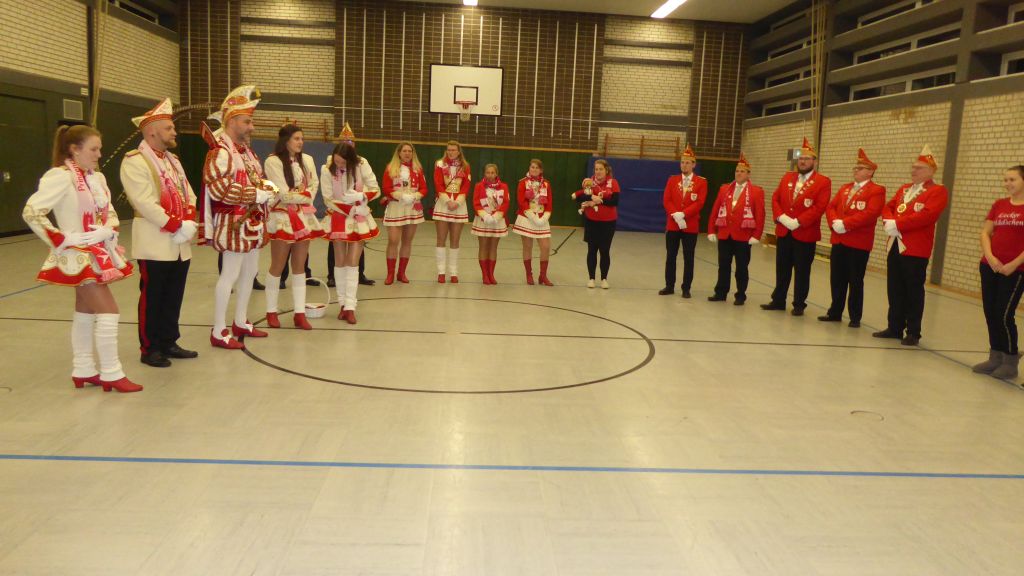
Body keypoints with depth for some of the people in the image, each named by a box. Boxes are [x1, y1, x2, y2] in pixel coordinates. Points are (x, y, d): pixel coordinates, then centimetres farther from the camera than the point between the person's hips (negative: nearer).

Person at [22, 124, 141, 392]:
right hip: (80, 256, -8)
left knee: (85, 312, 14)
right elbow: (31, 212, -21)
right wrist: (62, 240, -19)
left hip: (99, 254, 8)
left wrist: (110, 231, 0)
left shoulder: (97, 177, 8)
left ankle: (83, 371, 24)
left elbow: (109, 212, 19)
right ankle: (111, 374, -2)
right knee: (108, 311, -10)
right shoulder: (61, 177, -16)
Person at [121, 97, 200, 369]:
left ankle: (169, 342, 22)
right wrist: (176, 226, -18)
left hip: (180, 244, 8)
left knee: (174, 297, 12)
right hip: (154, 242, -8)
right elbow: (145, 203, -19)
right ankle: (150, 349, 10)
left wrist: (189, 222, -5)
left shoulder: (172, 160, 18)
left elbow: (188, 194, 14)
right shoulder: (134, 161, -9)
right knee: (152, 298, 0)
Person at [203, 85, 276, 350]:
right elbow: (219, 188, -26)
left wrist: (268, 186, 2)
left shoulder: (245, 150, 16)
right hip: (234, 222, -10)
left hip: (253, 222, 10)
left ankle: (240, 322, 28)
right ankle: (218, 332, 2)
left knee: (250, 271, 15)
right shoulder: (220, 151, -15)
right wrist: (257, 195, -23)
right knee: (230, 274, -6)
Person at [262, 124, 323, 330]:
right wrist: (305, 196, -2)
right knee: (278, 266, 2)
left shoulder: (307, 160, 9)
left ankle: (299, 314, 9)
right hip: (283, 218, -5)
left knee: (300, 266, 6)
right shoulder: (273, 161, -9)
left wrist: (298, 196, -4)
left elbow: (314, 185, 11)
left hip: (304, 217, 5)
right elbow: (284, 195, -14)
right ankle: (271, 312, 15)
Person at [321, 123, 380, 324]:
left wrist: (359, 196, -26)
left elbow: (375, 190, -10)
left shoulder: (361, 165, -14)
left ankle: (350, 307, -5)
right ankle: (343, 304, 13)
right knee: (340, 262, 4)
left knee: (352, 262, -5)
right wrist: (350, 209, -20)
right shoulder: (327, 169, -13)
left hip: (359, 219, -1)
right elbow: (329, 200, -12)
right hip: (338, 218, 1)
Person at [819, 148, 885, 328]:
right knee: (837, 279, 11)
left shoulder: (877, 191, -5)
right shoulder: (844, 188, 17)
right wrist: (835, 222, -11)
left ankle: (855, 317, 9)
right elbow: (831, 207, 10)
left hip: (859, 244, -6)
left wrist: (845, 223, -21)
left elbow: (869, 214, -18)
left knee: (856, 282, 1)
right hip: (838, 240, 6)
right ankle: (835, 312, 22)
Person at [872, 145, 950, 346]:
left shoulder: (938, 191, -5)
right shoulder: (904, 189, 19)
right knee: (894, 290, 11)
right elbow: (888, 208, 14)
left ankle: (913, 332, 6)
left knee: (914, 292, -1)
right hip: (895, 245, 7)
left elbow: (926, 215, -19)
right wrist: (889, 222, -9)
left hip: (916, 249, -7)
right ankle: (895, 328, 21)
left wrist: (897, 224, -19)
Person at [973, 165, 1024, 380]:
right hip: (990, 266, 5)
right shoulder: (998, 205, 10)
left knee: (1004, 314, -6)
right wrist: (990, 257, -7)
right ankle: (996, 357, 19)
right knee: (990, 313, 8)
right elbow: (985, 233, 7)